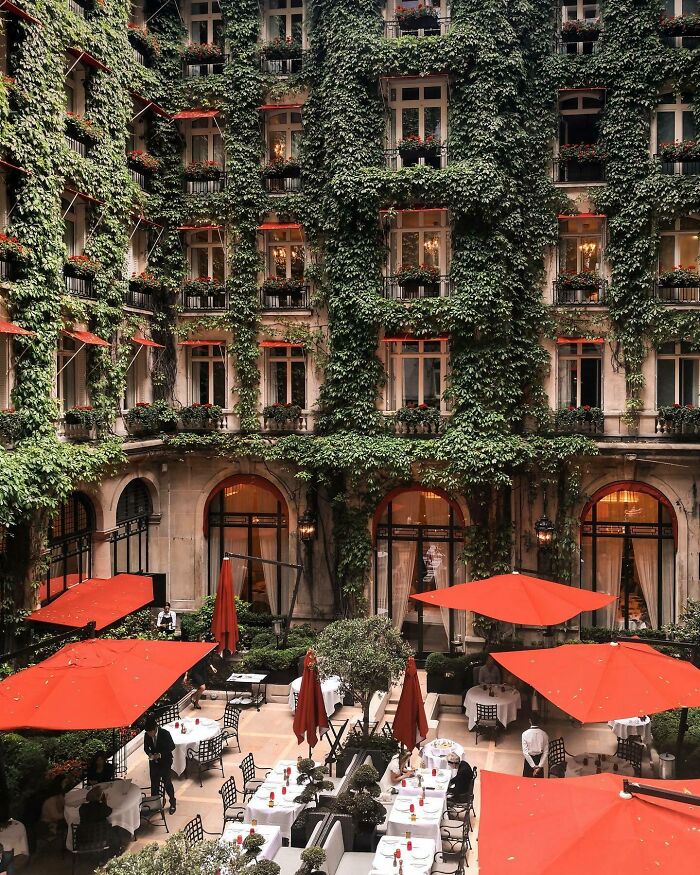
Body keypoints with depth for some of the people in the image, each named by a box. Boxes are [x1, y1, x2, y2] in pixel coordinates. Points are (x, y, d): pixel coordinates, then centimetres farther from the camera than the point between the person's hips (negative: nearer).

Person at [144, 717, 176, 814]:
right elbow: (146, 747, 4)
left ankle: (172, 803, 23)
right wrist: (149, 754, -17)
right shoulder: (147, 735, -13)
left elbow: (172, 746, -13)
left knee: (167, 783, 3)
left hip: (165, 761, -3)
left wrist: (160, 754, -23)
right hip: (153, 762, 3)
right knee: (154, 784, 10)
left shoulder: (165, 734, -23)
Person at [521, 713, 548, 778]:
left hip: (529, 759, -2)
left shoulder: (525, 734, -16)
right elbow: (545, 752, -11)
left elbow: (525, 752, -17)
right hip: (539, 759, 2)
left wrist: (534, 766, -13)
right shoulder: (544, 734, -10)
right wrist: (539, 766, -11)